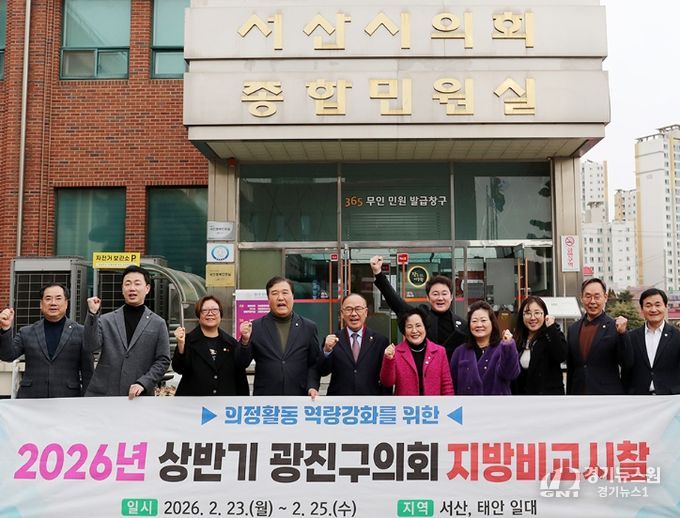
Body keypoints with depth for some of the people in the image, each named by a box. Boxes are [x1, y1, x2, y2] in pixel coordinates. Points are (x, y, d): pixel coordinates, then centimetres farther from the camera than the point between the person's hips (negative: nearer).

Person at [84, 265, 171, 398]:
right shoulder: (106, 320, 7)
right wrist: (92, 314, -12)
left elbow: (163, 360, 1)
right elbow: (91, 346, -4)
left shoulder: (158, 324, 3)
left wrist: (143, 383, -10)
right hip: (103, 393, 1)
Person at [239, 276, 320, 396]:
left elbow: (314, 364, 9)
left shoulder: (308, 327, 6)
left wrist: (312, 387, -7)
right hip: (264, 400, -1)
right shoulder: (256, 327, 4)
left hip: (299, 399, 1)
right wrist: (245, 340, -15)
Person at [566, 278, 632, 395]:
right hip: (578, 391, 4)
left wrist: (622, 333, -20)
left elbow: (627, 364, -9)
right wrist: (569, 393, 13)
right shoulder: (573, 329, 10)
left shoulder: (615, 327, -4)